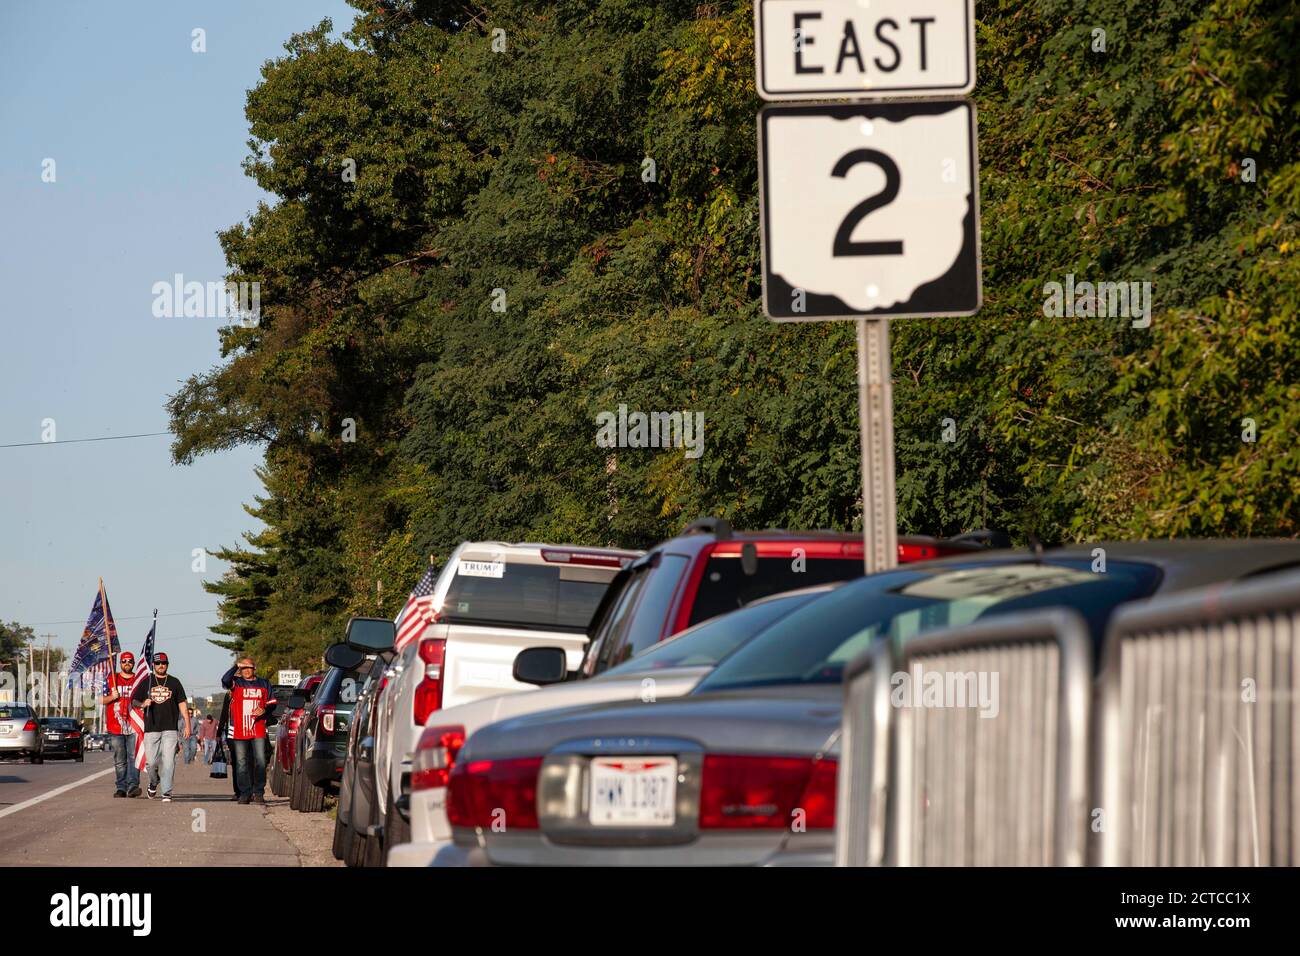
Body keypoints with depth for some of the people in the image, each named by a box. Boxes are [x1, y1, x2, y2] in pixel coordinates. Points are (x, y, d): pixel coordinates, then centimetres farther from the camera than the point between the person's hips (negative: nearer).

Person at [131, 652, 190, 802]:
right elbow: (134, 701, 12)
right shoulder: (146, 682, 11)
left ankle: (166, 792, -10)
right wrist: (143, 704, -12)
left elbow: (182, 704, 10)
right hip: (151, 728, 1)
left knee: (168, 761, -11)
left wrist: (187, 725, 1)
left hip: (170, 729, -1)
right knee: (152, 761, -1)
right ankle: (153, 782, 28)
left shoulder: (174, 682, 11)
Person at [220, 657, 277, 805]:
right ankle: (245, 793, 6)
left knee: (260, 761, -7)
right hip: (239, 730, 0)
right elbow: (225, 680, -14)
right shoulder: (236, 683, 8)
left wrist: (264, 711, -4)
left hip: (258, 730, 0)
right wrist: (236, 667, -13)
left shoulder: (264, 684, 13)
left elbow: (272, 703, 15)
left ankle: (258, 792, -1)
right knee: (241, 763, 1)